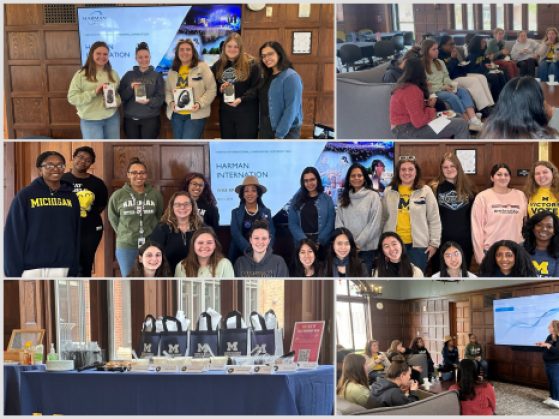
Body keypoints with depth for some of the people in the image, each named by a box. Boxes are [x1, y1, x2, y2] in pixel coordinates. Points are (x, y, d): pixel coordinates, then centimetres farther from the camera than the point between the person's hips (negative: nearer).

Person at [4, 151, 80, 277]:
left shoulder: (71, 197, 9)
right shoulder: (25, 195, -2)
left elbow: (75, 235, 11)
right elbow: (13, 235, -4)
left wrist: (74, 269, 8)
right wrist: (14, 271, -9)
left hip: (61, 267, 3)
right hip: (31, 267, -3)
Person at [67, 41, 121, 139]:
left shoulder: (113, 74, 8)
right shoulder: (81, 74, -6)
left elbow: (121, 93, 14)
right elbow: (72, 98, -11)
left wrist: (116, 101, -10)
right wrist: (94, 92, -21)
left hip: (112, 118, 4)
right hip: (90, 121, -4)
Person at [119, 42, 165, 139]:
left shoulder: (157, 75, 5)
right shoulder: (129, 75, 9)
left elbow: (161, 97, -2)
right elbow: (121, 96, 5)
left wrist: (149, 101, -20)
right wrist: (130, 88, -14)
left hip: (150, 119, -2)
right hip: (131, 119, 2)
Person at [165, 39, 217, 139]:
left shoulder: (202, 67, -4)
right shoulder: (172, 71, 11)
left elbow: (211, 89, -7)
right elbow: (167, 90, 13)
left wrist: (200, 104, -19)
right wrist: (171, 102, -7)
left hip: (196, 115, -6)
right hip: (176, 115, 6)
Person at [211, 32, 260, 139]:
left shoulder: (251, 64, -5)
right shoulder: (218, 66, 11)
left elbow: (257, 87, -11)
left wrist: (241, 99, -22)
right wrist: (220, 89, -8)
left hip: (247, 113, -5)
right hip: (225, 113, 5)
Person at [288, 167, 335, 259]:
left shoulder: (327, 199, 6)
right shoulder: (296, 200, 8)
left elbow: (330, 223, 0)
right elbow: (292, 223, 2)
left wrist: (319, 241, -11)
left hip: (322, 244, -1)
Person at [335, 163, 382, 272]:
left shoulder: (373, 196, -1)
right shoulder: (344, 198, 10)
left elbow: (375, 224, -7)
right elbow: (339, 223, 6)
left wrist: (358, 243, -11)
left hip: (366, 248, -3)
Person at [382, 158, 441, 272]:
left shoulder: (425, 191, -1)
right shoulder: (389, 191, 5)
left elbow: (434, 219, 0)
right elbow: (384, 219, 9)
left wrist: (434, 243, -3)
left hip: (418, 244, -2)